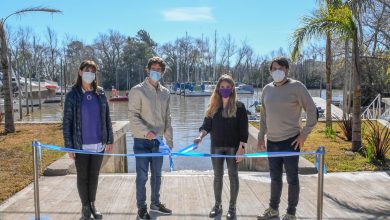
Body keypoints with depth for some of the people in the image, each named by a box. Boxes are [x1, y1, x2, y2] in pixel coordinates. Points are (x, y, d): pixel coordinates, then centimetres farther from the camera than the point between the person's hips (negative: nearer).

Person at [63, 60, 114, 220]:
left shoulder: (100, 94, 3)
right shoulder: (73, 95, -5)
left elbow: (107, 118, 7)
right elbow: (67, 121, -5)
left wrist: (110, 140, 4)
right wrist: (69, 146, -8)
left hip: (98, 144, 3)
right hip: (81, 145, -2)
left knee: (94, 176, 14)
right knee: (82, 177, 10)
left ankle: (92, 204, 29)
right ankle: (85, 207, 26)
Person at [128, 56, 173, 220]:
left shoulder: (165, 93, 8)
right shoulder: (138, 90, -7)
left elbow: (167, 119, 12)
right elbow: (133, 116, -13)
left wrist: (169, 140, 10)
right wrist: (146, 131, -26)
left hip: (158, 140, 5)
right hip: (142, 141, -5)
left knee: (157, 174, 15)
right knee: (142, 176, 1)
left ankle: (155, 203, 31)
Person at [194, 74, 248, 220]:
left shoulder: (239, 107, -4)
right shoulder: (213, 107, 6)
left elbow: (243, 130, -6)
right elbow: (207, 125, 2)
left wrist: (241, 148, -12)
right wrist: (200, 136, -17)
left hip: (233, 147, -3)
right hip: (216, 147, 3)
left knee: (233, 176, 5)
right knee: (217, 176, 12)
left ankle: (232, 208, 17)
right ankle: (217, 205, 25)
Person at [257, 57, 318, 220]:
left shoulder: (296, 87, -8)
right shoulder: (267, 89, 8)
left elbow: (312, 111, -7)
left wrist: (304, 134, -11)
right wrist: (261, 136, 14)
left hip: (290, 141, -5)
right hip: (272, 141, 5)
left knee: (292, 179, 6)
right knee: (275, 178, 17)